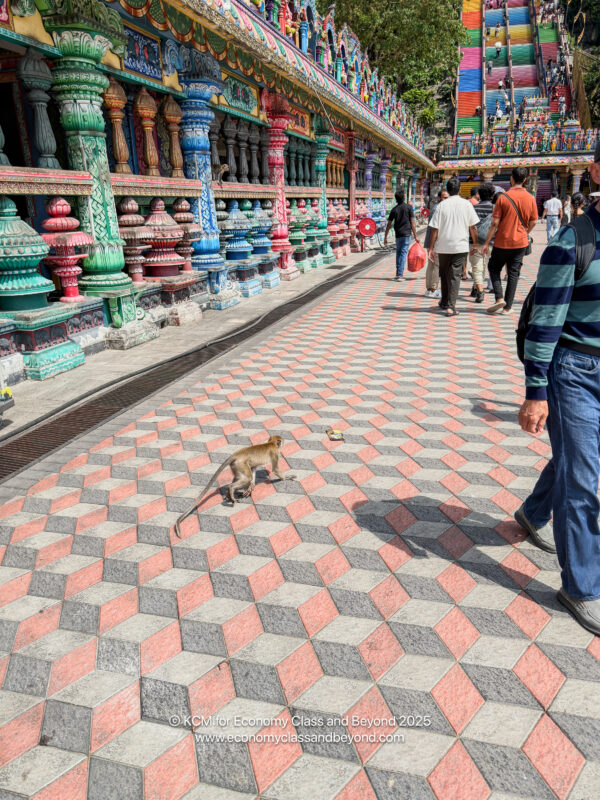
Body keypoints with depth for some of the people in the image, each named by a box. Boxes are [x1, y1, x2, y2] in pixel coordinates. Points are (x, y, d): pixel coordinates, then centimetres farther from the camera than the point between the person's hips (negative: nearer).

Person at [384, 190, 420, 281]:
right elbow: (412, 223, -4)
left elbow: (389, 225, 5)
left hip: (398, 234, 3)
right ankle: (399, 274, -13)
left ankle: (398, 272, 20)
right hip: (406, 234, -3)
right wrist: (415, 236, -1)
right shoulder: (408, 207, -1)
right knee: (403, 253, -5)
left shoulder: (394, 209, 5)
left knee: (398, 253, 16)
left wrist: (385, 237, 12)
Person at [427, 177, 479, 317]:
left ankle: (444, 302, 29)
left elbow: (435, 229, -4)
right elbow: (473, 227, 1)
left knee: (444, 274, 16)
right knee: (455, 276, 0)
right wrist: (475, 243, 12)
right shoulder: (466, 204, -1)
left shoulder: (442, 205, -2)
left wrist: (431, 247, 2)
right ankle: (451, 306, -10)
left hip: (443, 246, 1)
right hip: (460, 246, -1)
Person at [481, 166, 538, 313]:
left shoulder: (503, 197, -10)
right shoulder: (530, 198, 0)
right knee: (513, 273, 9)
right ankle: (508, 306, 10)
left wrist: (487, 243, -7)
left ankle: (499, 298, -4)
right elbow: (533, 222, 5)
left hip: (502, 242, -3)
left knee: (494, 268, 13)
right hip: (520, 243, 3)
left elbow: (495, 223, -12)